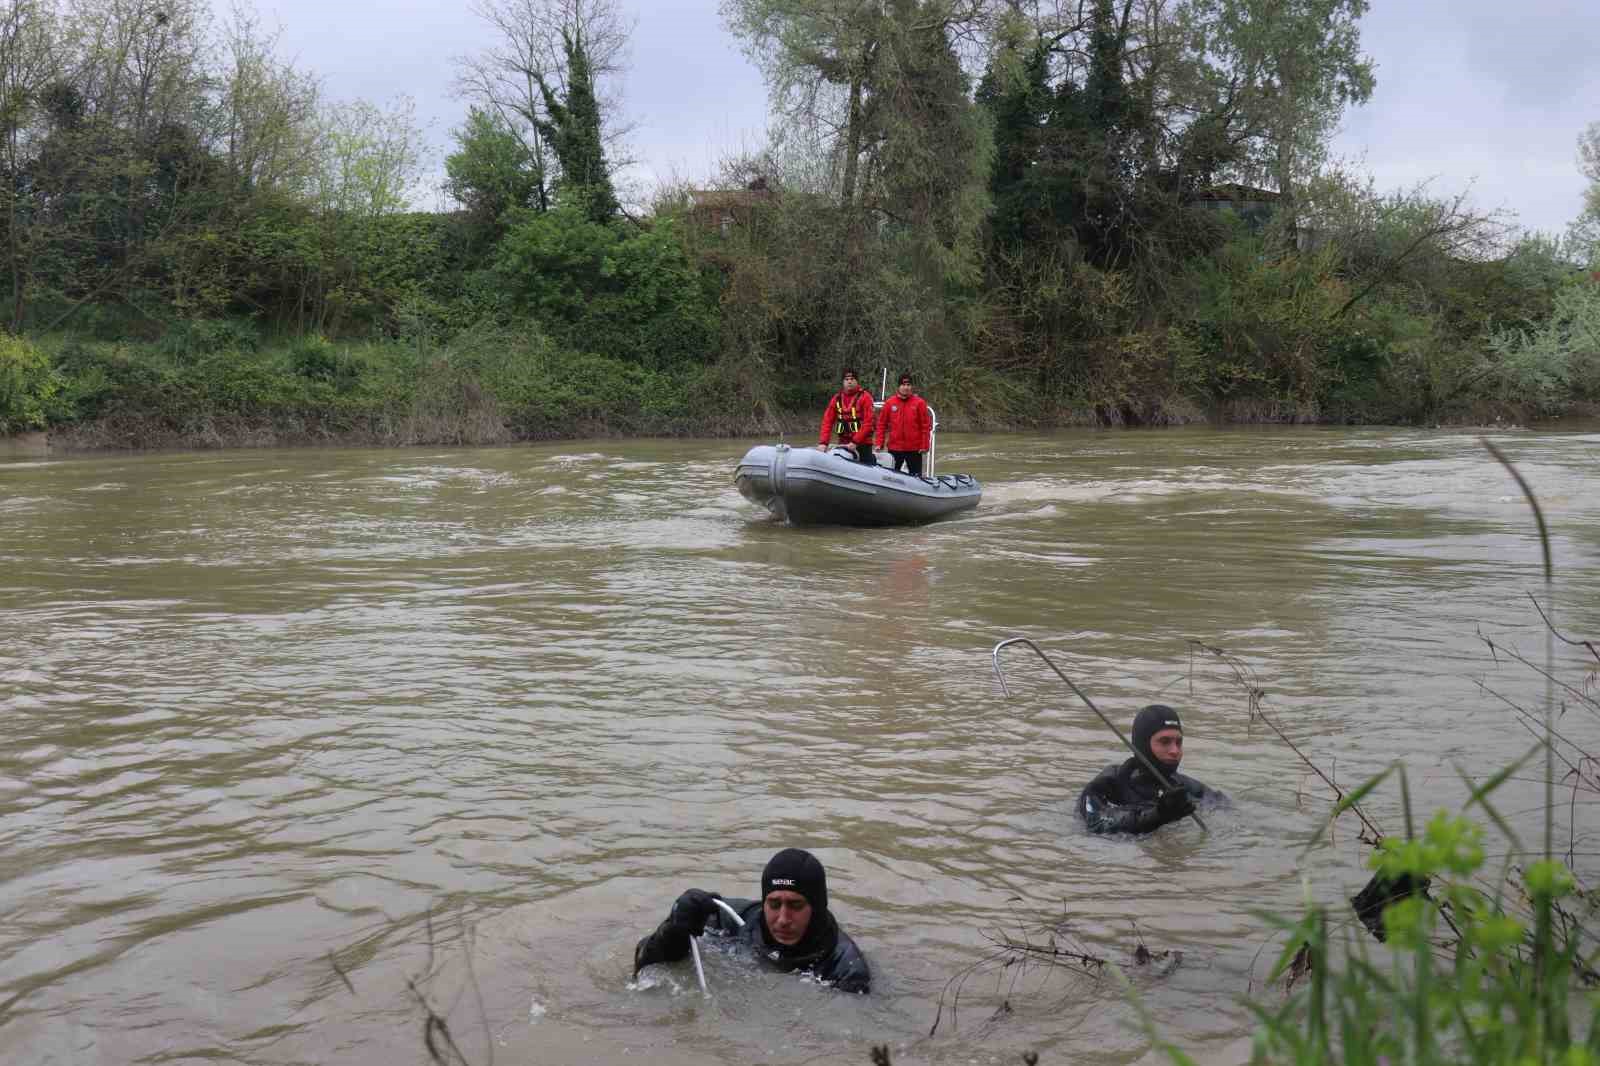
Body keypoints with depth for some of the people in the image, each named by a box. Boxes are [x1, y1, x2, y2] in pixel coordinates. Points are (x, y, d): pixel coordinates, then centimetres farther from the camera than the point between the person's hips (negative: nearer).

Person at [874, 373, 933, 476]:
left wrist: (924, 445, -5)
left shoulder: (919, 403, -1)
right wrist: (879, 443, 1)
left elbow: (926, 425, 0)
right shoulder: (889, 403, 4)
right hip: (894, 448, 1)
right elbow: (882, 424, 7)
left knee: (916, 476, 3)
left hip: (914, 449, -1)